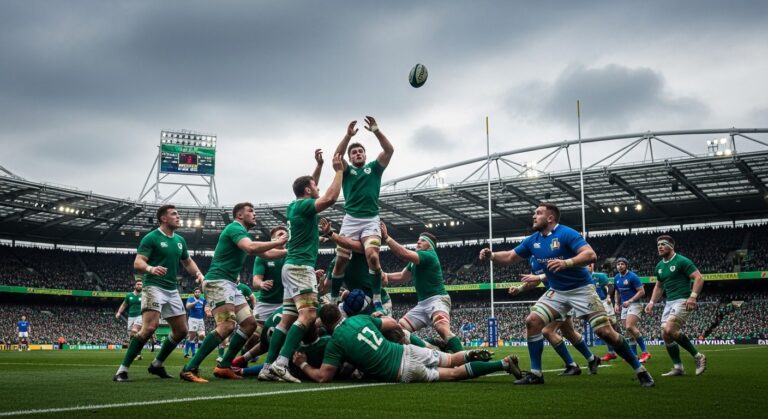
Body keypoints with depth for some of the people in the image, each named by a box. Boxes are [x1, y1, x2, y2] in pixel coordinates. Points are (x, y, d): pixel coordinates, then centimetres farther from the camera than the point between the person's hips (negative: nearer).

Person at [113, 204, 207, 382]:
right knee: (150, 327, -24)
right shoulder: (151, 238, -7)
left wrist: (198, 273, 6)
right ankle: (122, 369, -17)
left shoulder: (180, 240, 13)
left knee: (181, 330, 7)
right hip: (154, 287, -8)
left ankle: (157, 364, 23)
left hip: (172, 290, 8)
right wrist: (151, 269, -35)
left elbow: (188, 262, 26)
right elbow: (137, 263, -14)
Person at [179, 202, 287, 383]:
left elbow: (266, 254, 24)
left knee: (249, 323, 5)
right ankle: (190, 368, -21)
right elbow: (251, 248, -28)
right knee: (227, 325, -23)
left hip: (230, 284, 10)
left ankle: (224, 366, 8)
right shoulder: (235, 228, -9)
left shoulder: (241, 232, 21)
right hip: (217, 281, -10)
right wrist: (281, 242, -23)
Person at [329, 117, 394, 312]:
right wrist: (348, 135, -19)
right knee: (340, 260, -2)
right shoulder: (347, 170, 14)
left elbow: (389, 150, -1)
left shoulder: (374, 168, 15)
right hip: (351, 220, 1)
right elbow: (337, 156, -7)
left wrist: (376, 131, -13)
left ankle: (377, 300, -14)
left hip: (371, 220, -1)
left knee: (372, 256, -21)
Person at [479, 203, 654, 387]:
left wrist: (566, 263, -43)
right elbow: (509, 257, 9)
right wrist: (491, 255, -9)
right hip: (557, 292, 6)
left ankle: (640, 370, 6)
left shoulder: (566, 233, -19)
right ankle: (535, 373, -2)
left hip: (581, 289, -6)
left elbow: (591, 255, -29)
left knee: (605, 332, -11)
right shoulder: (533, 240, 2)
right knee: (532, 322, -11)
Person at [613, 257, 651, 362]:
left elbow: (641, 291, -14)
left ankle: (645, 352, -18)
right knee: (629, 331, 5)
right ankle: (634, 355, 11)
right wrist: (617, 304, 12)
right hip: (624, 306, 7)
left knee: (630, 327, -24)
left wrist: (630, 301, -21)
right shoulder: (616, 278, 9)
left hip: (634, 304, -7)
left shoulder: (632, 276, -12)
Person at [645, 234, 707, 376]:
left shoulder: (682, 261, -9)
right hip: (669, 302, 8)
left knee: (669, 330, -23)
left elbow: (699, 278, -14)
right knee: (665, 335, 0)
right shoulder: (659, 266, 14)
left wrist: (693, 296, -26)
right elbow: (659, 286, 26)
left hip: (683, 301, -8)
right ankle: (678, 367, 11)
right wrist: (652, 302, 13)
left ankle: (698, 356, -6)